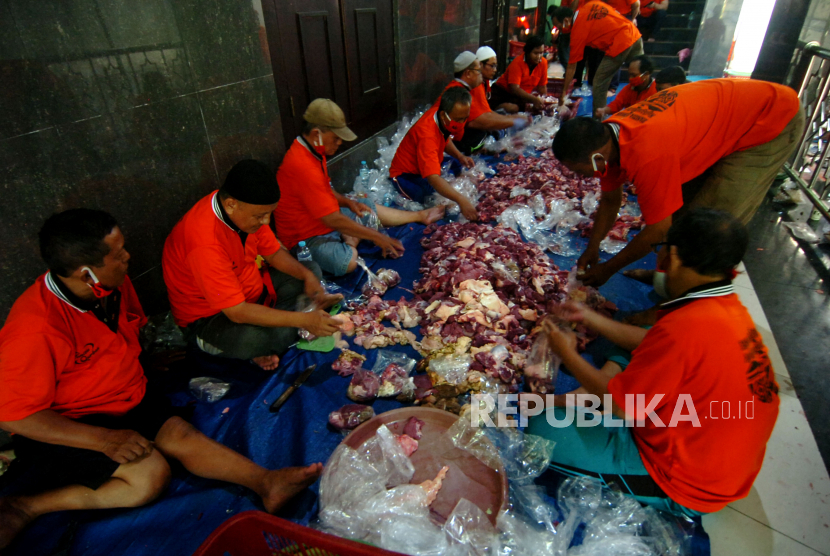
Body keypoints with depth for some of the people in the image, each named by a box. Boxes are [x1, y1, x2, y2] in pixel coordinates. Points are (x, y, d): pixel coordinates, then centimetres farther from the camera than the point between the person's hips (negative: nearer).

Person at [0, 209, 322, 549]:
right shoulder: (33, 329, -28)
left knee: (179, 436, -15)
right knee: (150, 474, -22)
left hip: (128, 398, 6)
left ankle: (265, 482, -24)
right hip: (63, 428, -6)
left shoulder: (115, 285, -6)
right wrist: (105, 439, -26)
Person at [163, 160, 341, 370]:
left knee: (312, 269, 3)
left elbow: (274, 252, 4)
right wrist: (303, 320, -35)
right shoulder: (204, 241, -35)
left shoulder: (247, 211, -10)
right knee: (256, 338, -40)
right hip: (208, 318, -8)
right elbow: (237, 312, -36)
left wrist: (307, 276, -15)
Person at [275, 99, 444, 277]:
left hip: (324, 219, 10)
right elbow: (333, 220, -30)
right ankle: (350, 241, -3)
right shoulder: (303, 166, -31)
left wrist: (348, 202, 0)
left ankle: (421, 216, 34)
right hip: (306, 238, -10)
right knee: (348, 262, -35)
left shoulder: (311, 150, 2)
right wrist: (377, 237, -22)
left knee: (374, 209, 16)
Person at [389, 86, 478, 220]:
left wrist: (459, 156, -5)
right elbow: (433, 178, -48)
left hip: (432, 167, 9)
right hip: (407, 174, -9)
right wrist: (461, 200, -59)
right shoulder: (427, 135, -37)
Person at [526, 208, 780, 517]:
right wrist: (590, 319, 14)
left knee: (544, 426, -13)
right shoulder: (729, 308, -5)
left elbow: (622, 405, -23)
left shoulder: (685, 326, -34)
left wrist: (567, 354, -9)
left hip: (685, 488, -9)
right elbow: (652, 346, 9)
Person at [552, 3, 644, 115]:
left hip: (619, 47, -8)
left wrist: (564, 91, 5)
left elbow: (571, 67, -1)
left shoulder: (577, 31, -5)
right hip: (635, 35, 8)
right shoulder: (589, 5, 11)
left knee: (599, 84, 4)